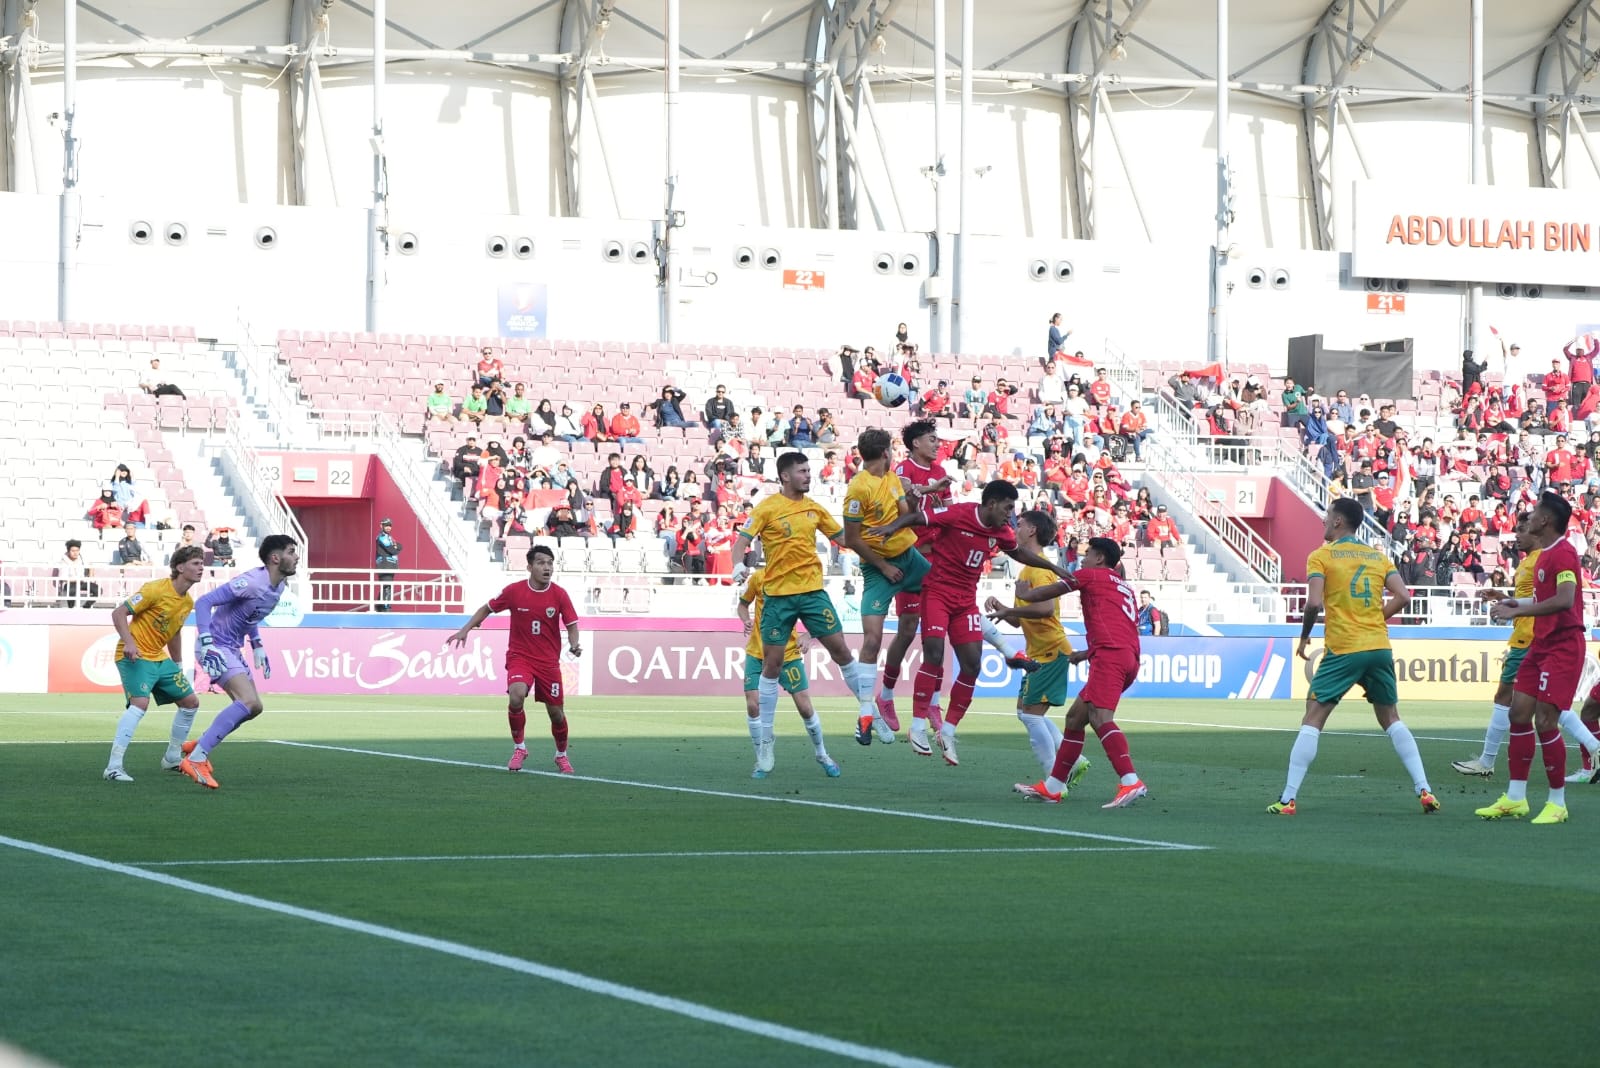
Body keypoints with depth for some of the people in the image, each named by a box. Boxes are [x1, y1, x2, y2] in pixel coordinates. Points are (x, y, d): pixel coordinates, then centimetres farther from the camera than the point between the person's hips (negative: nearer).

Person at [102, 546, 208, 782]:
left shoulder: (188, 602, 8)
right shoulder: (156, 590, -17)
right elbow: (118, 613, -17)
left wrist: (178, 667, 24)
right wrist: (128, 642, -30)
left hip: (160, 658, 9)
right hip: (135, 656, -9)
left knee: (190, 702, 12)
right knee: (140, 702, -28)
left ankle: (172, 758, 29)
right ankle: (113, 767, -29)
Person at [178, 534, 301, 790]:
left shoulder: (279, 586, 6)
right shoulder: (252, 582, -23)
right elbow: (204, 602, -25)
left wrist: (257, 646, 17)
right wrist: (206, 642, -32)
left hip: (232, 649, 10)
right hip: (216, 647, -10)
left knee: (253, 707, 14)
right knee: (249, 701, -23)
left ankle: (198, 748, 24)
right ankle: (195, 759, -23)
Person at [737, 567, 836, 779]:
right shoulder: (758, 577, -4)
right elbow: (743, 604, 10)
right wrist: (746, 621, -12)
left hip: (789, 653, -1)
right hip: (757, 653, 1)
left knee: (805, 707, -2)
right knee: (753, 704, -11)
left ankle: (822, 755, 22)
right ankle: (762, 761, 6)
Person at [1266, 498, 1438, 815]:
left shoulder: (1321, 556, -1)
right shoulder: (1378, 556, 12)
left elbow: (1314, 603, -13)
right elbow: (1402, 597, 2)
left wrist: (1304, 636, 2)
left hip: (1342, 649, -4)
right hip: (1380, 647, 4)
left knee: (1312, 719, 1)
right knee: (1391, 718, 18)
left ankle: (1288, 799, -5)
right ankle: (1425, 791, 10)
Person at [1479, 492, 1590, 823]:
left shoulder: (1562, 553, -16)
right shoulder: (1545, 554, 14)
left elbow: (1564, 600, -28)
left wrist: (1517, 611, -25)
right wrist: (1517, 603, 9)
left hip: (1563, 645, -10)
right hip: (1542, 644, 10)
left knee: (1545, 721, -11)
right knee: (1519, 713, 7)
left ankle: (1557, 803, 0)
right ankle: (1515, 799, 12)